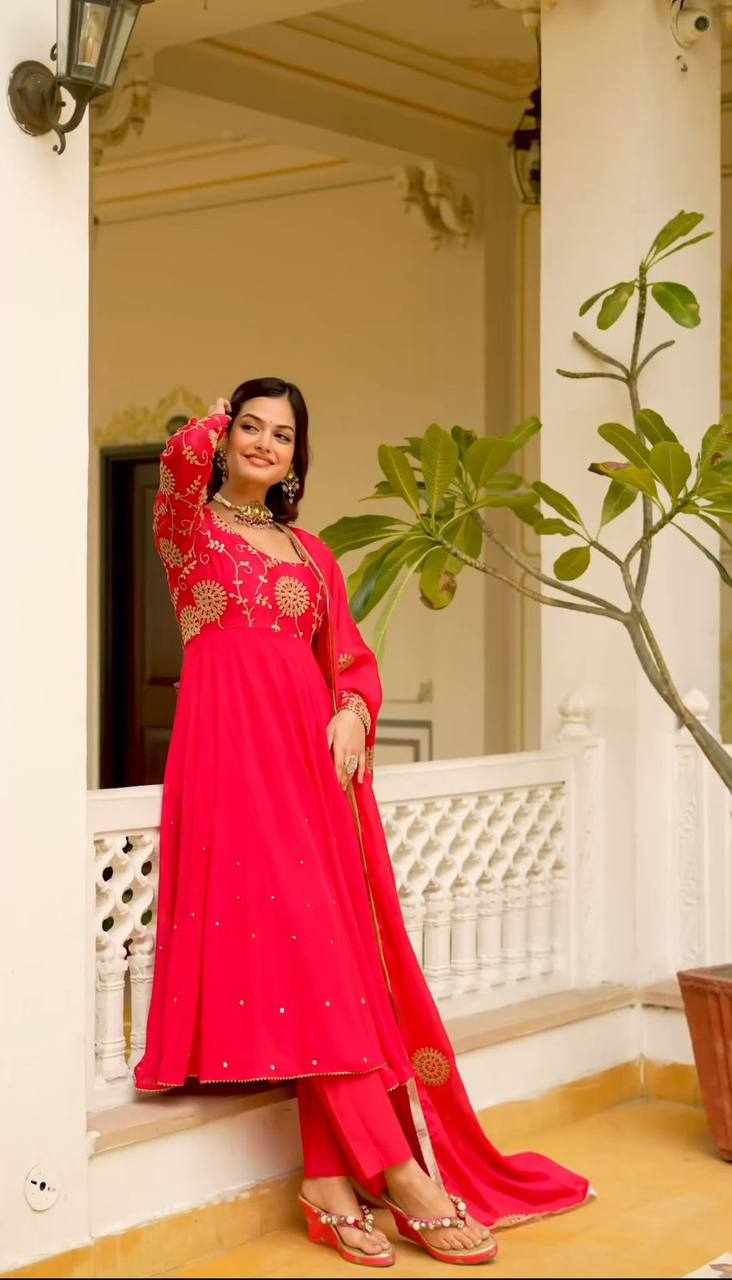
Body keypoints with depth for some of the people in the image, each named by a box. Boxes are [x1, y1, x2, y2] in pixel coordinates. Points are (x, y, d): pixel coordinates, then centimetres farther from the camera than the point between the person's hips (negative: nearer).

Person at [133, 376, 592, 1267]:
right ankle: (397, 1167, -16)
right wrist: (214, 425, 10)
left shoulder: (311, 552, 22)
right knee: (294, 937, -15)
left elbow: (352, 658, 21)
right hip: (228, 748, -5)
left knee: (326, 942, -7)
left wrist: (354, 714, -1)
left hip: (309, 752, 5)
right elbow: (181, 457, -13)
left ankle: (329, 1177, -7)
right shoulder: (189, 525, 9)